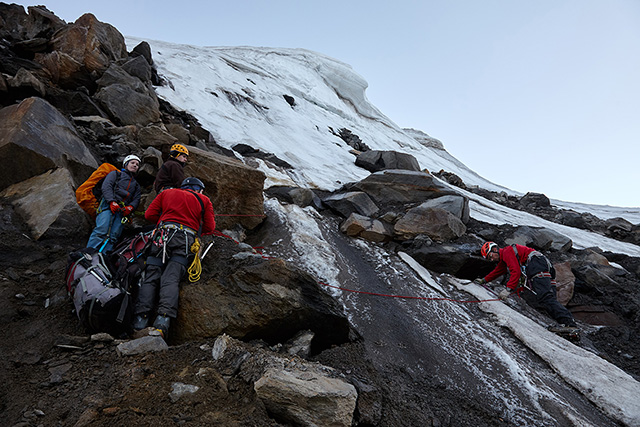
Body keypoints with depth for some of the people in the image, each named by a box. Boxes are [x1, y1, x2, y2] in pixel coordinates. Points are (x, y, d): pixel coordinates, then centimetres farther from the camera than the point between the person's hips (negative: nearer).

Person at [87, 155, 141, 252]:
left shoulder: (136, 185, 34)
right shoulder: (115, 174, 22)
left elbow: (136, 199, 18)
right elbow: (106, 186, 4)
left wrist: (130, 207, -6)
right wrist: (112, 202, -13)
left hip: (122, 211, 3)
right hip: (108, 205, -3)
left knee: (113, 236, -17)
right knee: (102, 230, -25)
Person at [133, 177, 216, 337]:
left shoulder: (166, 193, 26)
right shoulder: (204, 200, 23)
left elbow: (149, 214, 17)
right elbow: (209, 228, 16)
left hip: (163, 234, 1)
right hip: (187, 238, -1)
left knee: (151, 276, -2)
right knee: (171, 279, -13)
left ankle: (140, 320, -18)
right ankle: (163, 320, -32)